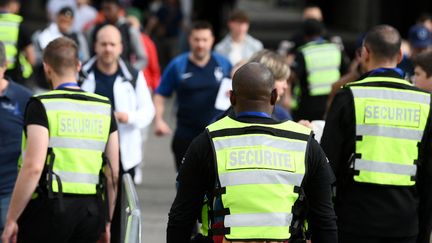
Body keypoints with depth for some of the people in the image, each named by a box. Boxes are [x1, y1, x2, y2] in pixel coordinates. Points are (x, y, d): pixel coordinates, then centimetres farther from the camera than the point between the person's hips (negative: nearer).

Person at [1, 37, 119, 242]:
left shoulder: (41, 106, -7)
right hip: (92, 208, 5)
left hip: (49, 204, -5)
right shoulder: (104, 108, 10)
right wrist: (106, 220, 21)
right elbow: (113, 173, 11)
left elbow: (33, 167, -16)